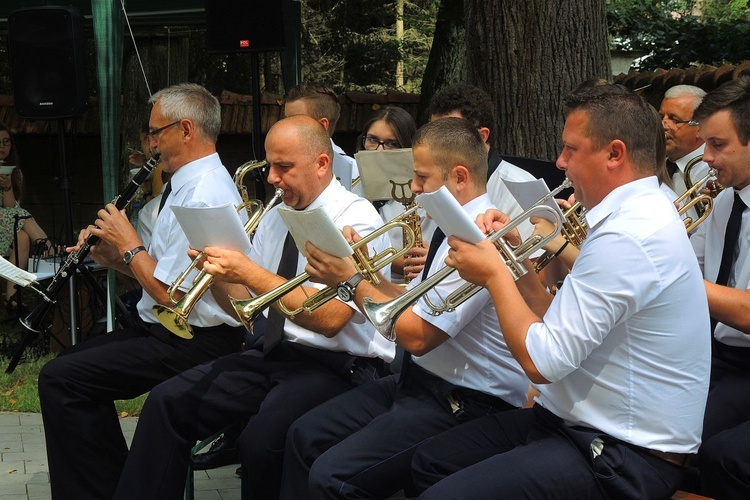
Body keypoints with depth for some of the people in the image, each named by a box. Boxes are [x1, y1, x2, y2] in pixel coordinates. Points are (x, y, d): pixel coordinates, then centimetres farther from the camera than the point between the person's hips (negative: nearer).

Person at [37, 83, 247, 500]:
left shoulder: (203, 196, -22)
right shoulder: (194, 183, 13)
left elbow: (169, 293, -23)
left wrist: (129, 244, -10)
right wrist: (115, 257, 3)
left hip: (194, 341, -11)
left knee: (61, 378, -14)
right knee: (75, 361, 18)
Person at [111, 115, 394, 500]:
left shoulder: (357, 220, -12)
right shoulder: (275, 217, 12)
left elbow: (329, 318, -23)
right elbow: (243, 302, 14)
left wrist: (251, 273, -24)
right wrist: (215, 269, -6)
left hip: (339, 365, -7)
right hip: (275, 353, 8)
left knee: (261, 441, -32)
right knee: (167, 402, -8)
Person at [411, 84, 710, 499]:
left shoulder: (627, 237, -24)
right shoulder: (637, 215, 11)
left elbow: (542, 362, -24)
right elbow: (560, 330, 12)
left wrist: (493, 274, -11)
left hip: (624, 458, -11)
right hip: (575, 420, 11)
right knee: (430, 462, 11)